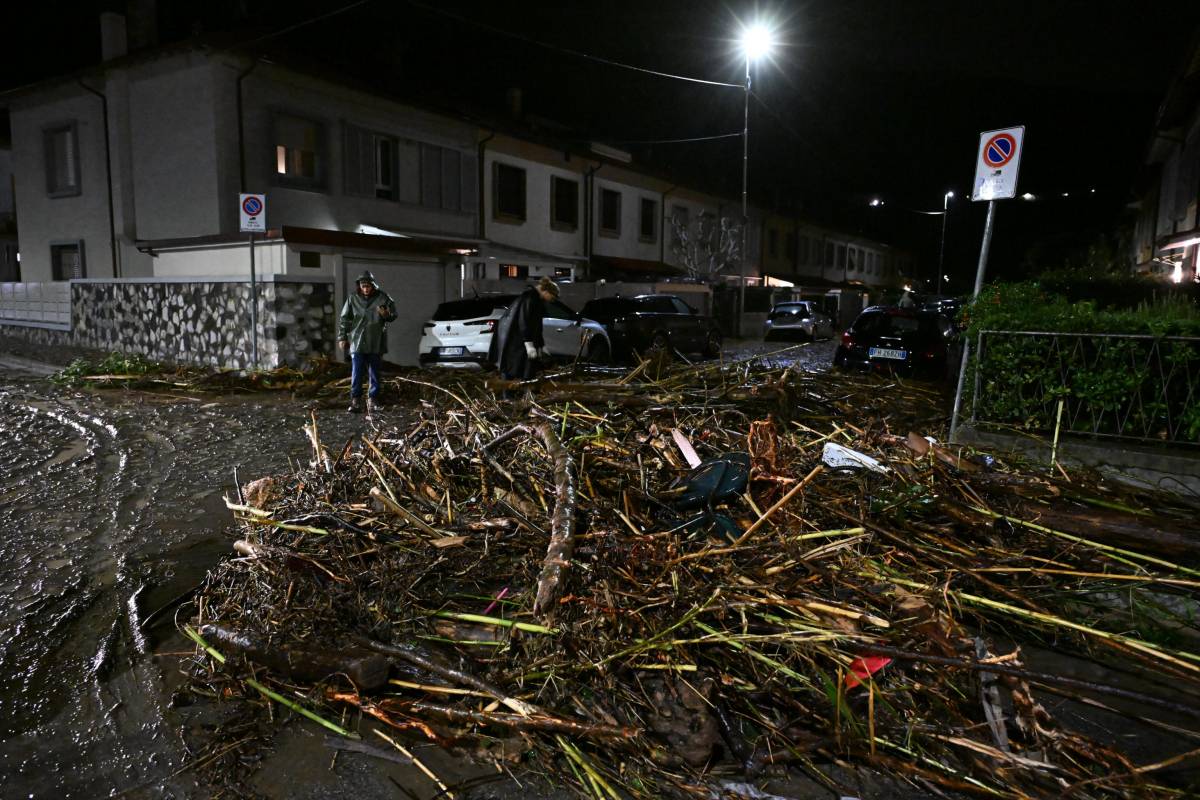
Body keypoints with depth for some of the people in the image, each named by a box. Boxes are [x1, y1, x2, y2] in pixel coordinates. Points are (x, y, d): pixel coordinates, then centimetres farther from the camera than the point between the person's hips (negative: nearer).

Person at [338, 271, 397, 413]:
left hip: (376, 344, 0)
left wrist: (386, 315, -16)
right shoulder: (353, 299, 3)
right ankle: (355, 401, -3)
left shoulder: (382, 298, -1)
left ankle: (373, 400, 18)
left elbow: (393, 314, 7)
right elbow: (345, 319, 9)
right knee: (356, 374, -6)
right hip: (357, 343, 0)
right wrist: (342, 337, 6)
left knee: (375, 373, 8)